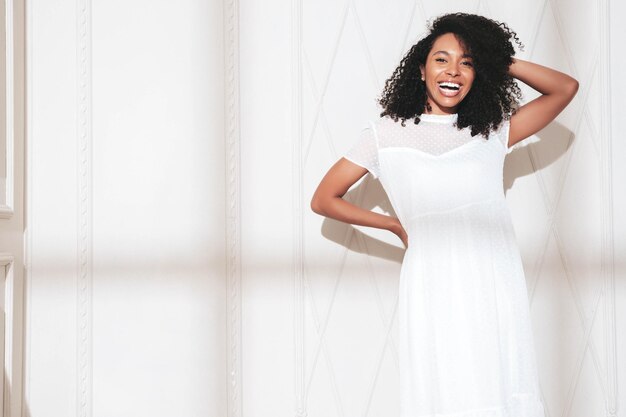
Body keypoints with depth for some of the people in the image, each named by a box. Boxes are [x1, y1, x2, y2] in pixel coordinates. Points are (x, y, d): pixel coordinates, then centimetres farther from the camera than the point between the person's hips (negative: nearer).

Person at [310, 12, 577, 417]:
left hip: (497, 288, 2)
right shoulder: (387, 133, 9)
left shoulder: (492, 131, 14)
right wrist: (395, 225, 13)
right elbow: (324, 199, 14)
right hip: (433, 288, -2)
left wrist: (502, 61, 11)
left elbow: (566, 87, 14)